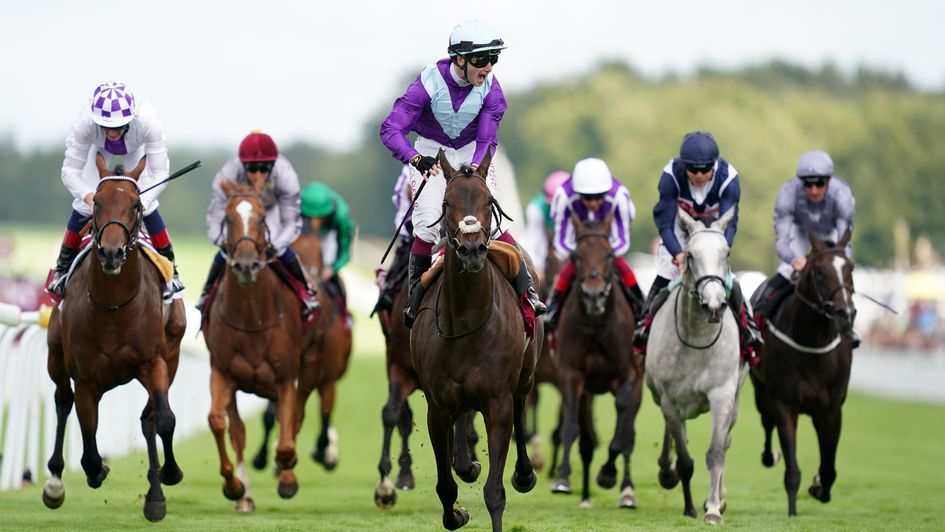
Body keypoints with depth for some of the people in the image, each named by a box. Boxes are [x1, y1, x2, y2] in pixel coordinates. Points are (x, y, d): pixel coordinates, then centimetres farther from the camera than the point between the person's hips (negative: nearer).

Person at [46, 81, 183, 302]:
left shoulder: (147, 122, -44)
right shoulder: (85, 123, -42)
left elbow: (160, 173, -37)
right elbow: (70, 171, -36)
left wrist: (141, 202, -53)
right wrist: (88, 195, -55)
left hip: (135, 156, 0)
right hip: (100, 156, 0)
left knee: (148, 209, -11)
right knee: (83, 209, -6)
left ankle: (170, 273, 9)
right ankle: (63, 269, 18)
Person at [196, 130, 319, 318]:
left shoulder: (285, 176, -41)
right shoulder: (227, 176, -42)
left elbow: (292, 223, -35)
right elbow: (214, 222, -35)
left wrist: (275, 246, -52)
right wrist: (226, 242, -55)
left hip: (272, 207, 0)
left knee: (284, 252, -14)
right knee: (224, 253, -10)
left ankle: (307, 291, 13)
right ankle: (208, 292, 19)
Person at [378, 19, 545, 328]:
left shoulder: (490, 88, -18)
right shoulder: (429, 82, -26)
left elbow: (487, 141, -18)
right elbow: (390, 129, -30)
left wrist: (473, 172, -38)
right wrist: (416, 159, -47)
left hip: (472, 154, 2)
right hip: (431, 153, -2)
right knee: (428, 224, -17)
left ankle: (527, 289, -2)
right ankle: (415, 296, 0)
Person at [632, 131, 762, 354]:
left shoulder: (728, 177, -32)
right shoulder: (671, 175, -33)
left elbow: (729, 223, -32)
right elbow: (665, 222, -31)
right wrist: (677, 253, -46)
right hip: (680, 227, 0)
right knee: (664, 278, -5)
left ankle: (748, 331, 7)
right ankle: (643, 326, 12)